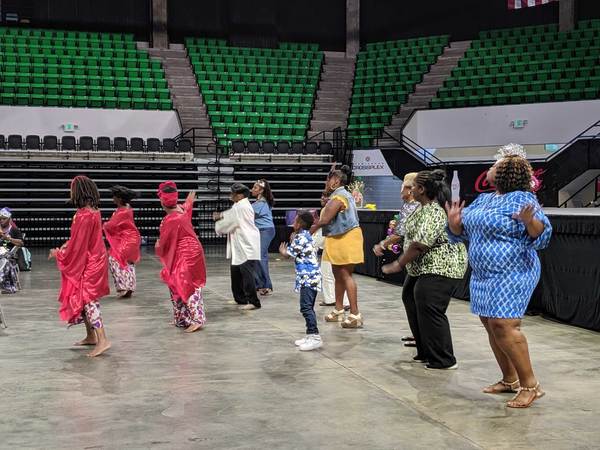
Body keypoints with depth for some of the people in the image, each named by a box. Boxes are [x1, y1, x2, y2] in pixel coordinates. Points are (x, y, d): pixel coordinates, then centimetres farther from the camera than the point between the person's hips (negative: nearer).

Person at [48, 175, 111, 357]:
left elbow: (78, 245, -18)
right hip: (94, 259, 9)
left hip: (87, 263, -9)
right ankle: (91, 336, 25)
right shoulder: (94, 211, 7)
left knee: (87, 300, -6)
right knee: (86, 298, 17)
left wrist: (59, 254, -4)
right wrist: (65, 246, 8)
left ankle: (102, 340, -10)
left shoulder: (84, 215, -22)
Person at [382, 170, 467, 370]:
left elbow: (420, 244, -27)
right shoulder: (425, 207, 11)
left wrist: (399, 264, -19)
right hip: (423, 268, 12)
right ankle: (426, 353, 25)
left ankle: (444, 360, 1)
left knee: (429, 311, -9)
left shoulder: (434, 212, -22)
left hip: (439, 269, -12)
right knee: (412, 302, 15)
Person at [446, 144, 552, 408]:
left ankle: (530, 385, -6)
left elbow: (542, 233, -17)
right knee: (490, 325, 11)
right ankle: (510, 380, 24)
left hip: (512, 275, -9)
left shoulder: (522, 198, -11)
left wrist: (530, 222, -37)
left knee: (503, 326, -16)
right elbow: (462, 232, 19)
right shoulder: (482, 200, 13)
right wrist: (454, 222, -1)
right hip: (483, 275, 9)